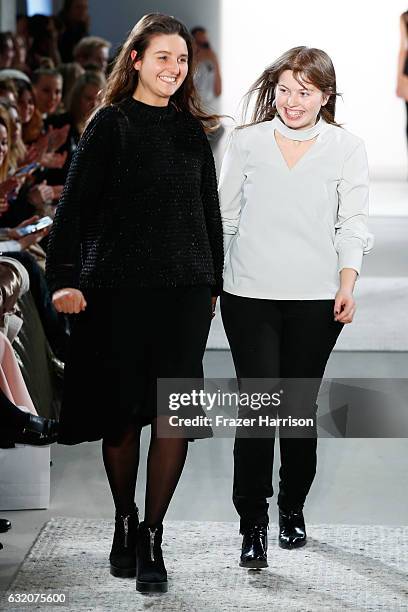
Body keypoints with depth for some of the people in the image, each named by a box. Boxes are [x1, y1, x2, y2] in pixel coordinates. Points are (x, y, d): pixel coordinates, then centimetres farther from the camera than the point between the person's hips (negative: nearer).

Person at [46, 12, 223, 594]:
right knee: (121, 412, 6)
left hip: (185, 289, 3)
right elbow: (75, 203, -5)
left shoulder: (192, 130, 11)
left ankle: (152, 538, 0)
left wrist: (214, 283, 16)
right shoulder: (110, 124, 0)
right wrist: (64, 277, -13)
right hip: (118, 288, -2)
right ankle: (125, 524, 24)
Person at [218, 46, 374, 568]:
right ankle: (252, 526, -5)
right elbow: (224, 216, 12)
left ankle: (292, 510, 26)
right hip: (249, 295, 0)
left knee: (300, 408, 7)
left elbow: (352, 223, 4)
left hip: (316, 299, 0)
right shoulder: (246, 142, 7)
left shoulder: (346, 148, 4)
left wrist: (347, 284, -8)